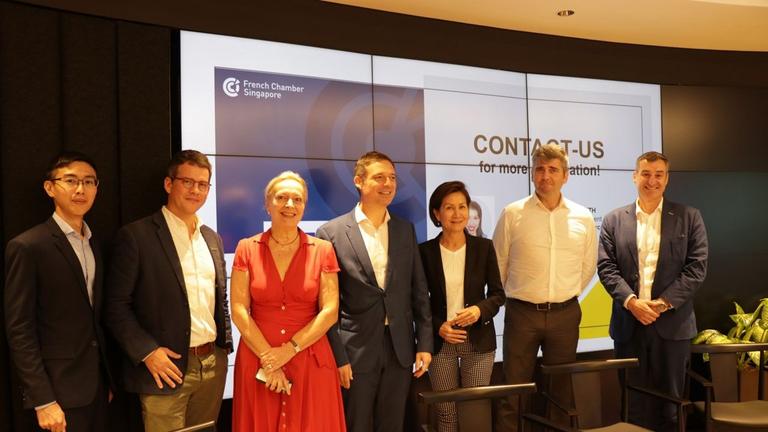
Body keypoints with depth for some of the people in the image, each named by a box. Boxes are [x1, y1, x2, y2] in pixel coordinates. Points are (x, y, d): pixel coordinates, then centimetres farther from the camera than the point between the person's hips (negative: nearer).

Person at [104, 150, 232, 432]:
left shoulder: (212, 238, 11)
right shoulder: (136, 236, -8)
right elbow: (116, 306, -9)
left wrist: (225, 345, 9)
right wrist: (147, 352, -15)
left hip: (213, 365, 6)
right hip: (167, 367, -5)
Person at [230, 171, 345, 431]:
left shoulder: (323, 250, 1)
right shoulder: (247, 249, 2)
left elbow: (330, 312, -4)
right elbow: (238, 311, -3)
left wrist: (289, 350, -12)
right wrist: (268, 358, -9)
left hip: (310, 361, 0)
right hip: (257, 360, 0)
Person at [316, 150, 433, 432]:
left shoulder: (406, 230, 7)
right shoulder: (331, 233, -6)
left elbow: (419, 291, 8)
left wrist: (424, 344, 4)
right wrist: (338, 357, -8)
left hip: (400, 348, 4)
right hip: (356, 351, -3)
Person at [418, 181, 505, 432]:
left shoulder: (484, 247, 0)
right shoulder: (425, 251, -2)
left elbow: (498, 294, 4)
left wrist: (479, 310, -15)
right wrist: (437, 327, -11)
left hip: (479, 340, 1)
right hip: (440, 341, 0)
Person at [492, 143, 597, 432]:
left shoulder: (583, 218, 3)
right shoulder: (512, 214, -5)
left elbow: (588, 267, 14)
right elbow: (498, 265, 3)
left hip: (565, 314, 3)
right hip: (521, 313, -2)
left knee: (561, 390, 15)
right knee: (514, 393, 2)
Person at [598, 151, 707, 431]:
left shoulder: (689, 217, 4)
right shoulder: (613, 220, 6)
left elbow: (697, 267, -3)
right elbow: (606, 267, 0)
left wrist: (664, 303, -12)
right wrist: (631, 301, -14)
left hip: (672, 323, 0)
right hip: (628, 323, 1)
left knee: (670, 399, 10)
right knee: (633, 402, 9)